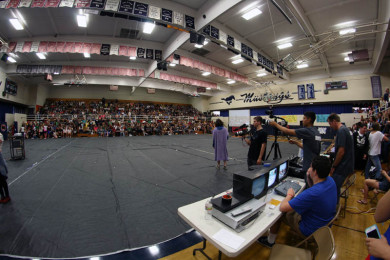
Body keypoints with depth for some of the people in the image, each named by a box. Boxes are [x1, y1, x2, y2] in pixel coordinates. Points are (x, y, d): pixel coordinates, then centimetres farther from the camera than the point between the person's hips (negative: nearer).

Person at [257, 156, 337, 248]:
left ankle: (270, 241, 28)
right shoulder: (330, 180, -13)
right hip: (326, 224, 8)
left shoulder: (311, 193, -40)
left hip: (312, 231, -8)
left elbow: (282, 207, -33)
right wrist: (309, 177, -7)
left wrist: (289, 195, -15)